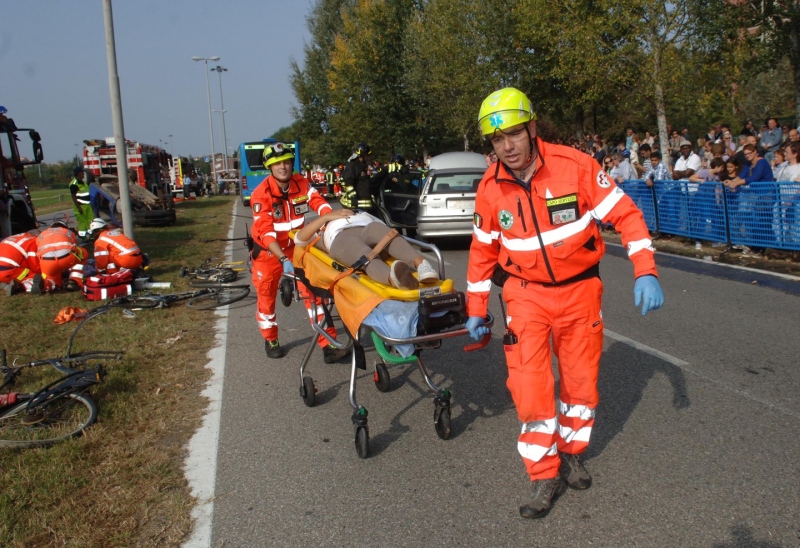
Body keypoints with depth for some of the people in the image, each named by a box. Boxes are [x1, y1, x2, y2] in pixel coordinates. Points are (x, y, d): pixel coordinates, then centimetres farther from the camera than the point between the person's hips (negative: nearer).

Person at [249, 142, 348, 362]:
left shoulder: (301, 183, -11)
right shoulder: (261, 194, -23)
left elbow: (319, 203, -16)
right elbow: (265, 231, -31)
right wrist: (283, 259, -42)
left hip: (296, 245, 2)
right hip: (268, 250, -2)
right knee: (266, 294, 9)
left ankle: (327, 344, -6)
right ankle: (271, 340, 32)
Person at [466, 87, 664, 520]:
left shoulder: (574, 166, -16)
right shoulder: (490, 187, -7)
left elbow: (625, 215, -11)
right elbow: (482, 250, 5)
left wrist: (645, 272, -19)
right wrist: (476, 309, 6)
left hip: (580, 289, 0)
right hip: (526, 294, 1)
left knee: (581, 382, 11)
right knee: (529, 384, -8)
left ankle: (571, 453, 38)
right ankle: (544, 477, 10)